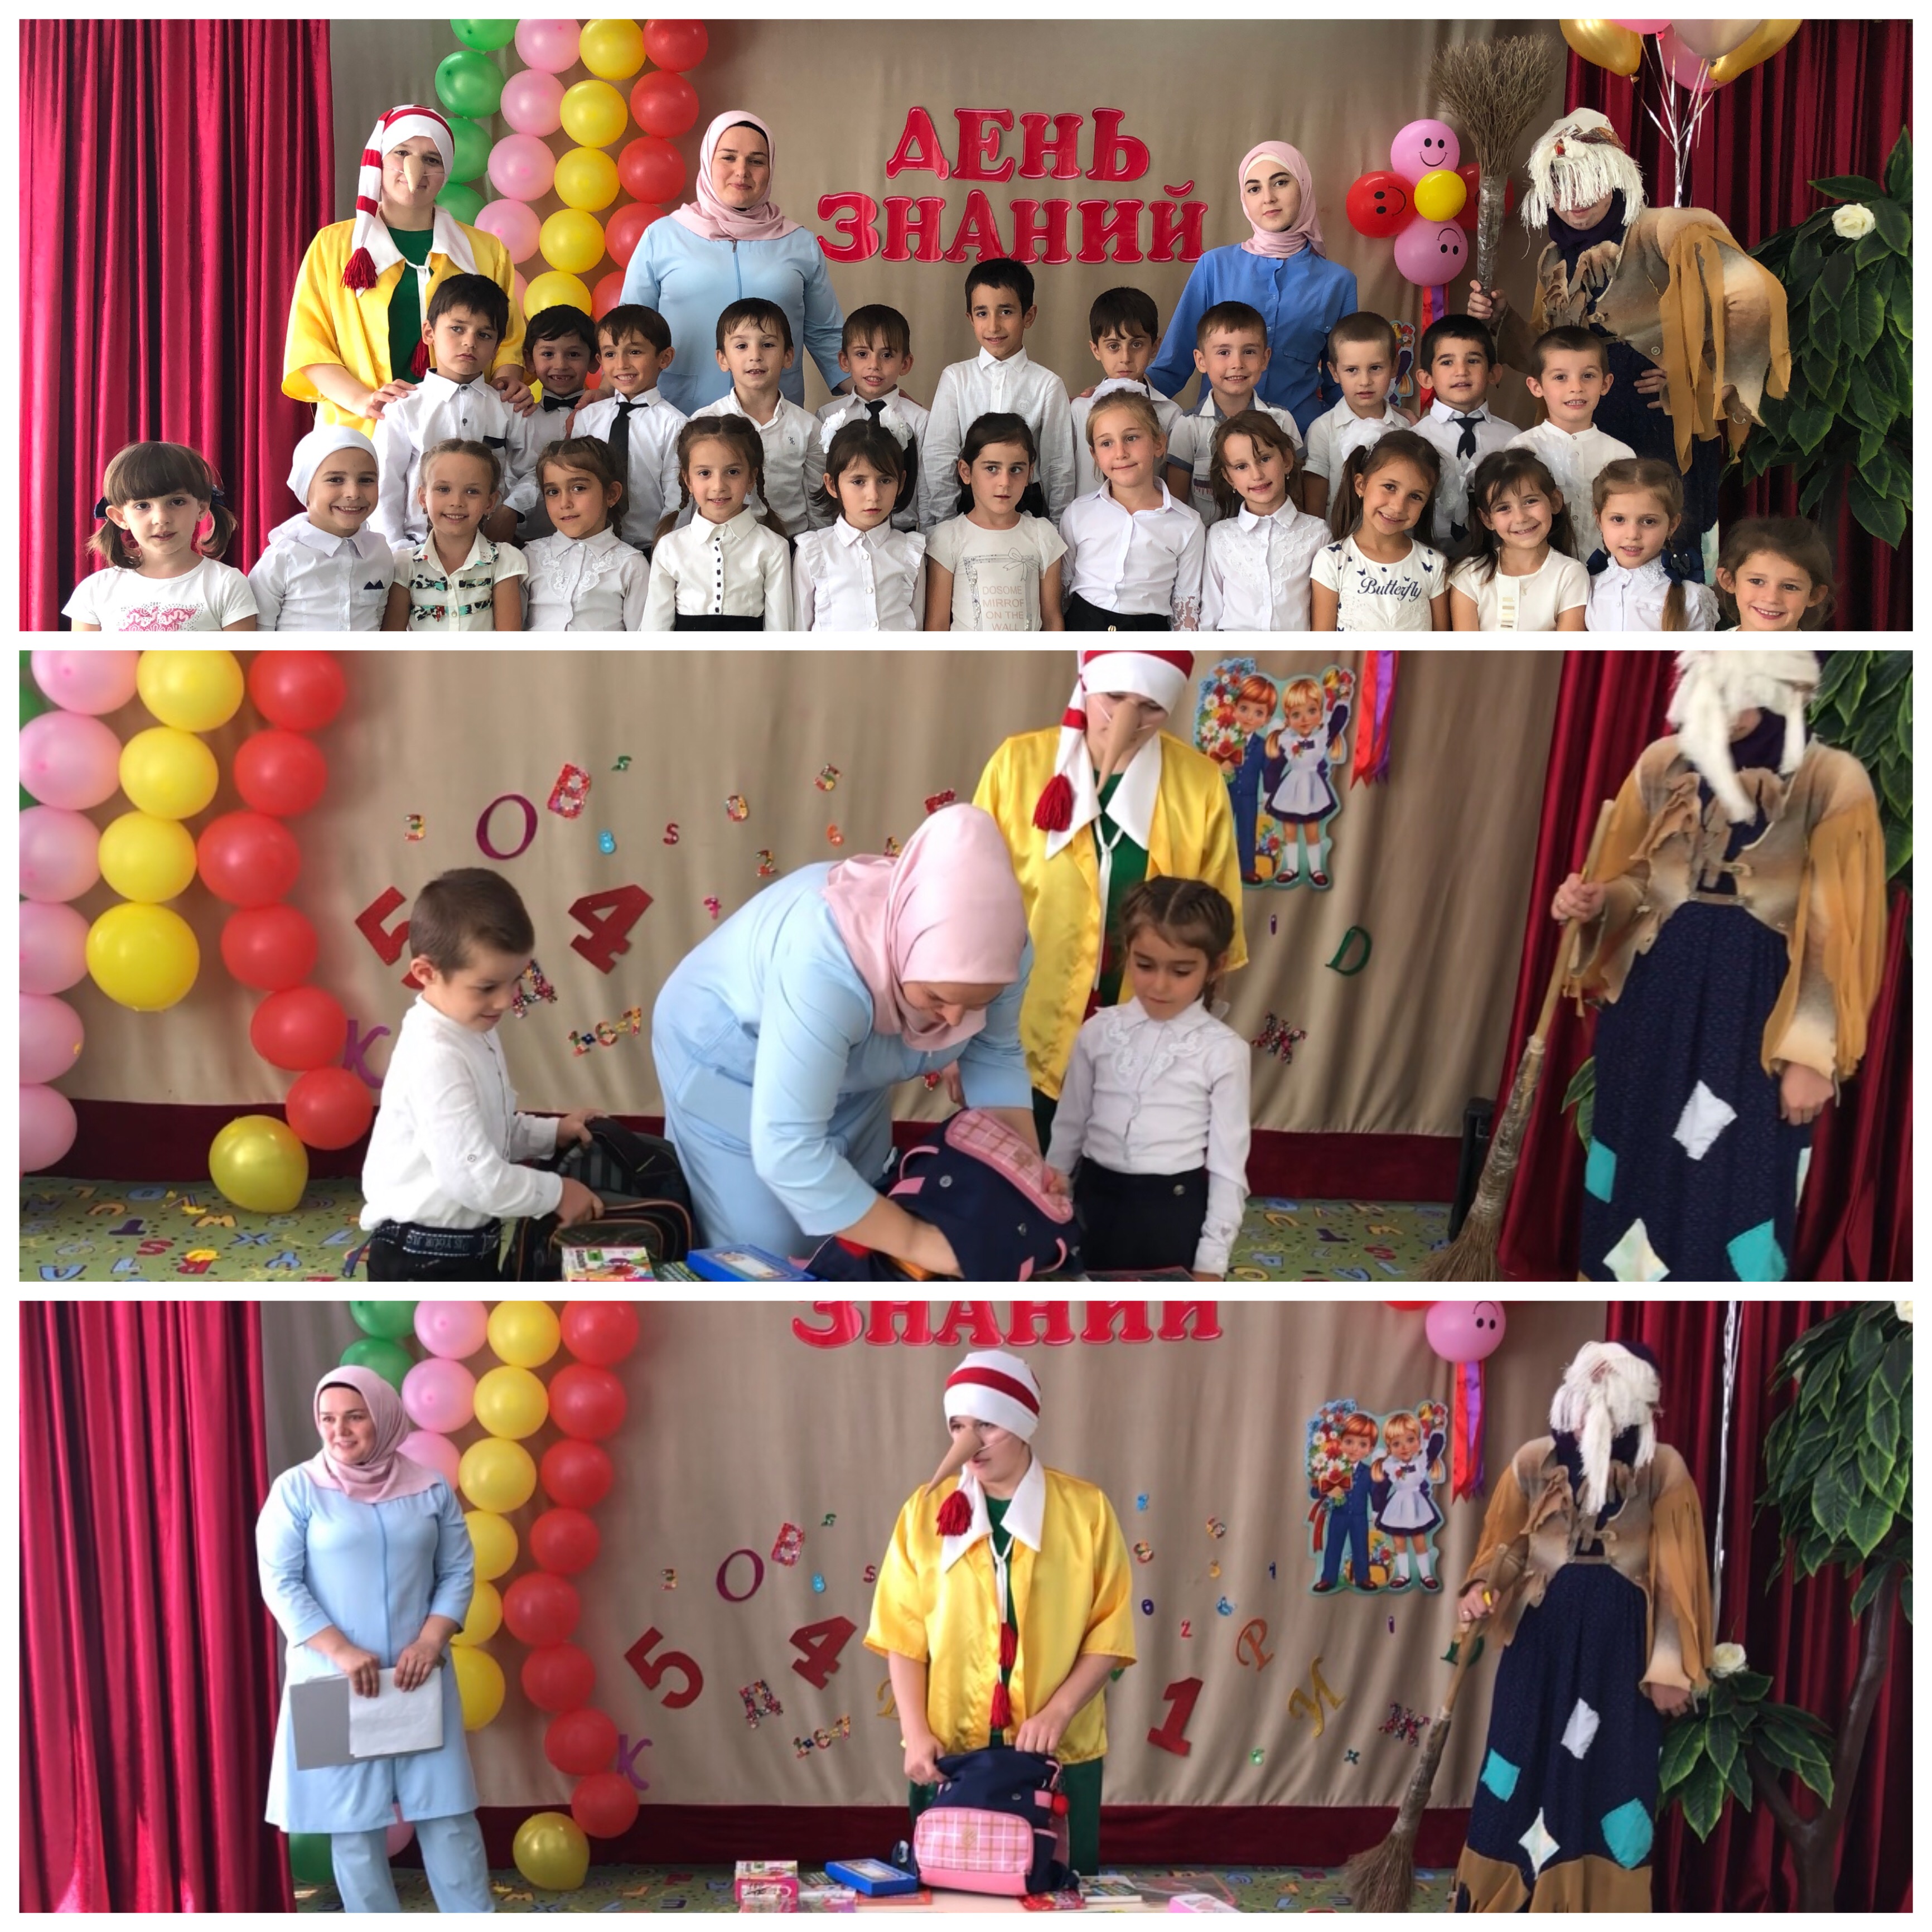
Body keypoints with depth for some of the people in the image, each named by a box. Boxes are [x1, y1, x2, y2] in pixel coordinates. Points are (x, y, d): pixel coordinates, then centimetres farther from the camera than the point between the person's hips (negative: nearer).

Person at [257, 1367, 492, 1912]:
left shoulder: (428, 1487, 4)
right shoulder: (298, 1489, -4)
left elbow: (459, 1572, 6)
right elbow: (279, 1583, -8)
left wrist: (430, 1641, -10)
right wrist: (341, 1651, -17)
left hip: (417, 1676, 2)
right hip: (333, 1680, -2)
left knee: (446, 1808, 3)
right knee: (352, 1815, 3)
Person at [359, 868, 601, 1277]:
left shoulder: (474, 1033, 6)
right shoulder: (435, 1058, -27)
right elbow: (473, 1177, -30)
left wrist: (552, 1134, 5)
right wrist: (555, 1193, -18)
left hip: (468, 1244, 11)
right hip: (424, 1258, -11)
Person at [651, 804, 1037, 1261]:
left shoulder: (997, 946, -25)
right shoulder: (825, 966, -44)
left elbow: (995, 1054, -5)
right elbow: (787, 1150, -43)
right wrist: (914, 1241, -39)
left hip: (846, 1063, 6)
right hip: (728, 1055, -6)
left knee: (855, 1232, 12)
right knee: (769, 1252, -5)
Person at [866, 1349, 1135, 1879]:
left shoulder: (1086, 1508, -1)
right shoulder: (926, 1511, 2)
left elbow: (1111, 1629, -2)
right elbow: (902, 1635, 1)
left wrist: (1057, 1711, -14)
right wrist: (917, 1733, -9)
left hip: (1060, 1754, -1)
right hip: (948, 1753, 1)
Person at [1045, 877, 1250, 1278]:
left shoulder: (1223, 1051, -9)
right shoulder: (1100, 1031, -1)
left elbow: (1228, 1163, -6)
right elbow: (1068, 1126, 9)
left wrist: (1212, 1259, -8)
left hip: (1175, 1207, -3)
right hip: (1098, 1200, 3)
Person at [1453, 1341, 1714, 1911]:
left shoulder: (1663, 1469, -6)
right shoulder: (1534, 1462, -1)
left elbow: (1678, 1575, -3)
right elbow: (1503, 1544, 7)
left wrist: (1672, 1668, -4)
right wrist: (1480, 1591, -14)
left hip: (1620, 1647, -1)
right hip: (1543, 1635, 1)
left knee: (1611, 1776, 3)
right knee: (1524, 1765, 5)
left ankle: (1596, 1908, 12)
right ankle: (1505, 1902, 17)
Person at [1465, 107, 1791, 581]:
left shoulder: (1657, 234, -9)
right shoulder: (1554, 260, 12)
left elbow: (1757, 296, -17)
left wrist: (1702, 375, -11)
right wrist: (1499, 318, 4)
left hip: (1663, 433, -6)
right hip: (1586, 435, 6)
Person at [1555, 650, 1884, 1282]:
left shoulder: (1832, 783, -11)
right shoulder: (1664, 765, 0)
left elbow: (1838, 936, -8)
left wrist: (1813, 1054, -9)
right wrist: (1596, 901, -9)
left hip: (1756, 1020, -4)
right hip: (1654, 1005, 4)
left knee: (1736, 1192, 3)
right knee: (1635, 1171, 13)